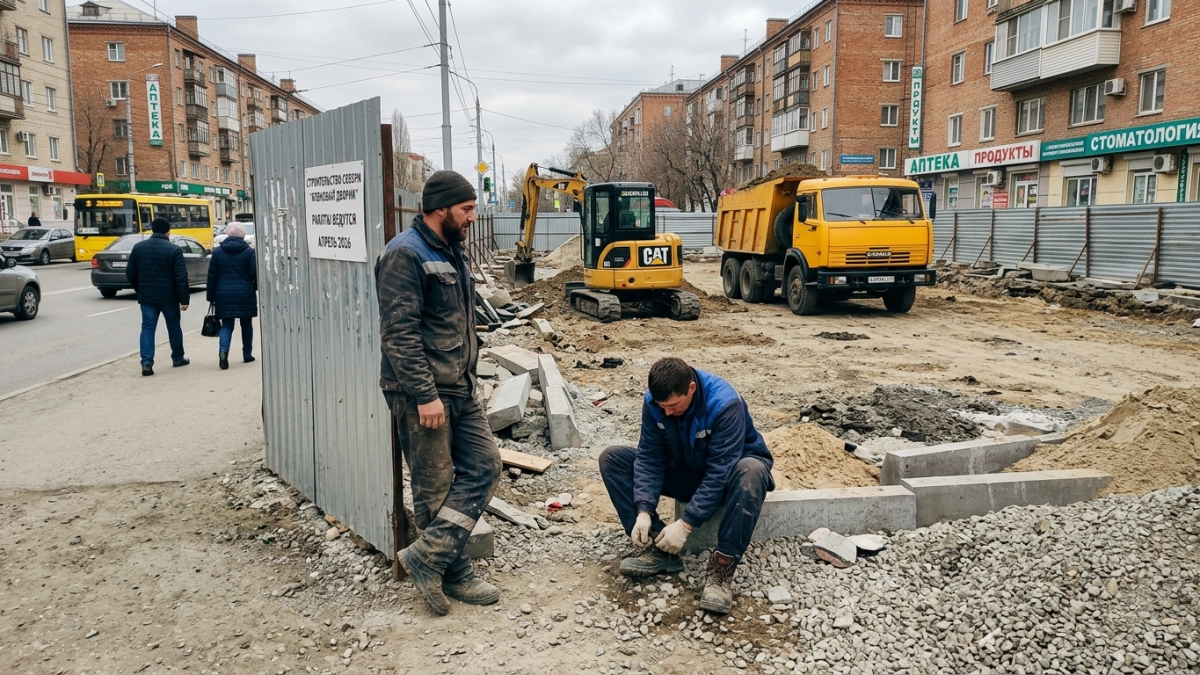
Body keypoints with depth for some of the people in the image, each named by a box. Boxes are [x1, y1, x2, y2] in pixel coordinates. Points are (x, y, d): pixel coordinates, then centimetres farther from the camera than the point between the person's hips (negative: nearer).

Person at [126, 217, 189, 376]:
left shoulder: (138, 247, 3)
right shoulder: (174, 250, -10)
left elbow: (130, 274, 7)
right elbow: (181, 277, -14)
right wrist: (184, 299, -9)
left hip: (147, 296, 3)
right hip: (169, 296, -2)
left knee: (147, 328, 2)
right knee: (173, 327, 13)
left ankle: (146, 362, -9)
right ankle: (178, 358, 26)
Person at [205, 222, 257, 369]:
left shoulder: (218, 252, 3)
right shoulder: (249, 252, -3)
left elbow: (212, 276, 3)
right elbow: (255, 274, -7)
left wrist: (211, 296, 9)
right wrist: (255, 287, 13)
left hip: (224, 294, 1)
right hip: (245, 294, -1)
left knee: (226, 325, 4)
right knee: (246, 324, 14)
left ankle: (223, 351, -20)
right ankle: (247, 354, 20)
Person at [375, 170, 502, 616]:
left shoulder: (452, 253, 15)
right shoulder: (405, 255, -14)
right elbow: (399, 332, -21)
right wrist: (425, 395, -23)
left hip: (460, 391, 9)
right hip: (422, 395, -9)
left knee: (485, 466, 7)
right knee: (436, 488, 2)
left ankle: (429, 556, 13)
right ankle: (453, 574, 16)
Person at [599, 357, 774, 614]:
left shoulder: (725, 404, -31)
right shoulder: (653, 402, -17)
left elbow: (720, 472, -33)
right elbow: (649, 458, -14)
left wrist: (685, 524, -36)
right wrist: (644, 511, -28)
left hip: (730, 470, -5)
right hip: (686, 472, 5)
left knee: (750, 471, -42)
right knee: (612, 458, -12)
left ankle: (722, 565, -34)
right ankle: (658, 547, -18)